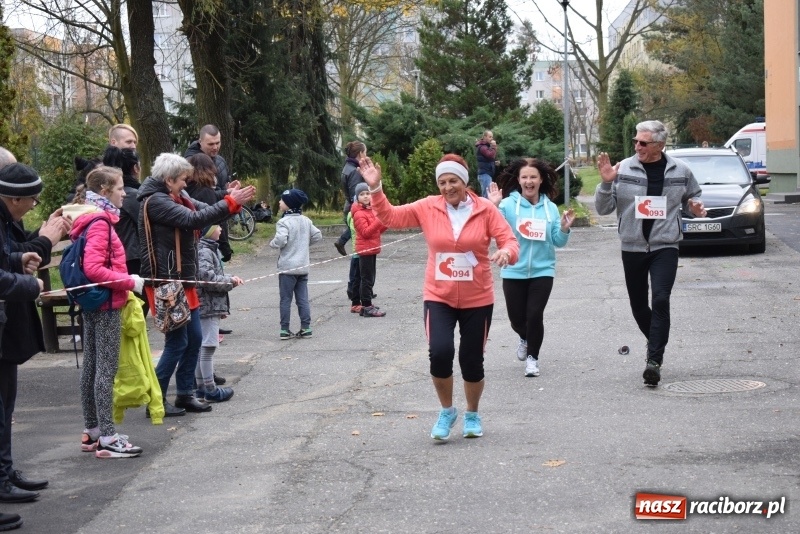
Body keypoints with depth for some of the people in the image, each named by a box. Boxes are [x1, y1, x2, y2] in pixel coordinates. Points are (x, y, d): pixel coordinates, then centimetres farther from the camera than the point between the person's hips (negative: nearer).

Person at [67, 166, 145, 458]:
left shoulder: (91, 219, 12)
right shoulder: (100, 223, -17)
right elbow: (93, 269, -25)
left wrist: (124, 281, 11)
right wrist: (130, 282, -19)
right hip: (106, 304, -10)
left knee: (91, 366, 13)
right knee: (106, 369, -7)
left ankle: (92, 431, 21)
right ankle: (107, 438, -4)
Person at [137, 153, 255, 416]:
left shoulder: (178, 198, 13)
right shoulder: (155, 202, -17)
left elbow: (206, 212, 8)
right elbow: (193, 219, -27)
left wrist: (232, 200, -10)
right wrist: (230, 203, -24)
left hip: (183, 281, 10)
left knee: (194, 338, 13)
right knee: (177, 343, -5)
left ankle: (185, 394, 23)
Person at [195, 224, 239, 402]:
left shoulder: (210, 249, 15)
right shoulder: (204, 251, -17)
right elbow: (207, 278, -24)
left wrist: (229, 279, 8)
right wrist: (230, 281, -13)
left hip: (204, 307, 11)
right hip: (208, 306, -11)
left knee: (200, 347, 13)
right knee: (207, 347, -5)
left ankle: (201, 387, 20)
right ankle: (210, 390, 0)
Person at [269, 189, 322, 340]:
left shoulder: (284, 222, -15)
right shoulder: (306, 221, 6)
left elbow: (280, 241, -25)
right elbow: (317, 236, 9)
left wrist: (272, 243, -4)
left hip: (287, 267, -6)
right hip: (303, 267, 6)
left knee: (285, 299, 0)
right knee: (303, 299, 9)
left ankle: (285, 330, 1)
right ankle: (306, 328, 8)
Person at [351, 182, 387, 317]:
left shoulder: (370, 210, 15)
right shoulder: (359, 214, -13)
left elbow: (376, 230, 20)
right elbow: (366, 232, -21)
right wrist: (379, 221, -26)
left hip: (372, 249, 9)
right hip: (365, 250, -9)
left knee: (369, 279, 14)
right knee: (367, 279, -7)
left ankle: (366, 305, 21)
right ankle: (367, 307, -6)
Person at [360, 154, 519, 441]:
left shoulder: (485, 209, -8)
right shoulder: (428, 208, -3)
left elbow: (510, 241, -7)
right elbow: (390, 216, 1)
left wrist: (506, 252, -30)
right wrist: (375, 189, -13)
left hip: (477, 300, 0)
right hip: (438, 298, 0)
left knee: (472, 361, 8)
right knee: (440, 352, -19)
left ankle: (472, 415, 36)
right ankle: (446, 411, 8)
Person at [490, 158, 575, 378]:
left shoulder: (550, 208, 1)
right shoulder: (508, 204, -8)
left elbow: (557, 242, 5)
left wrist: (564, 228, -14)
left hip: (542, 271, 0)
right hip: (514, 271, 0)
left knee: (535, 315, -9)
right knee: (517, 318, 8)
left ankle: (532, 357, 14)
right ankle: (525, 339, 44)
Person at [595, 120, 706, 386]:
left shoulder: (680, 171, 0)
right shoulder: (623, 169, -4)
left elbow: (692, 197, 18)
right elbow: (603, 208, -3)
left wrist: (695, 206, -4)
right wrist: (606, 183, -20)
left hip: (665, 247, -1)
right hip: (632, 247, 2)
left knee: (661, 300, -18)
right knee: (638, 305, 12)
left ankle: (654, 359, -17)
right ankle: (657, 343, 38)